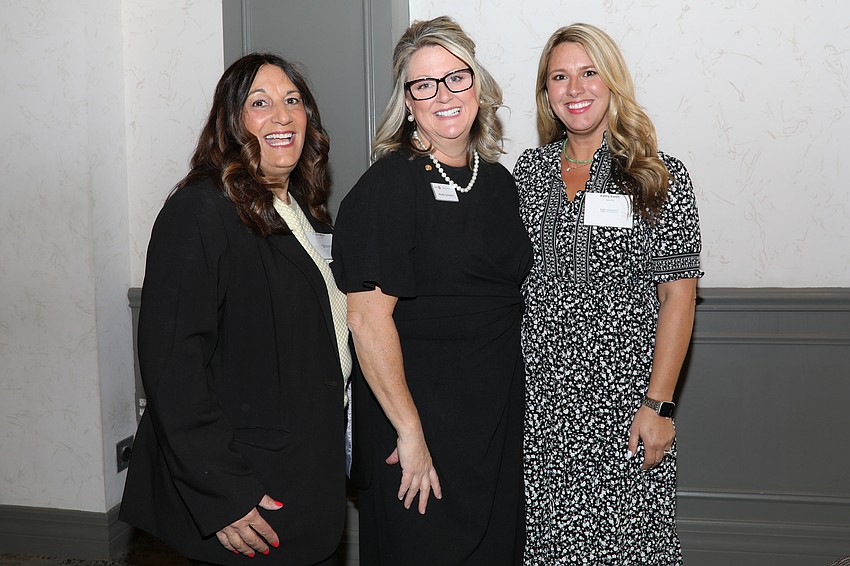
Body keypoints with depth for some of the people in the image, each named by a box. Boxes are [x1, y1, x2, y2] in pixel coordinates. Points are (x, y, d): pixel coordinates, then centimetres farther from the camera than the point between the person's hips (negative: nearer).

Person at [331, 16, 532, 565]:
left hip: (500, 423, 7)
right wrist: (410, 432, -19)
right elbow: (367, 317, -19)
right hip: (420, 425, -6)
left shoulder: (499, 183, 8)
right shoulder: (389, 185, -13)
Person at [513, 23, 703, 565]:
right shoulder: (528, 170, 8)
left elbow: (679, 295, -5)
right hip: (538, 402, 3)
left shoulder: (661, 176, -2)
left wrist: (658, 405, -11)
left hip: (624, 399, -3)